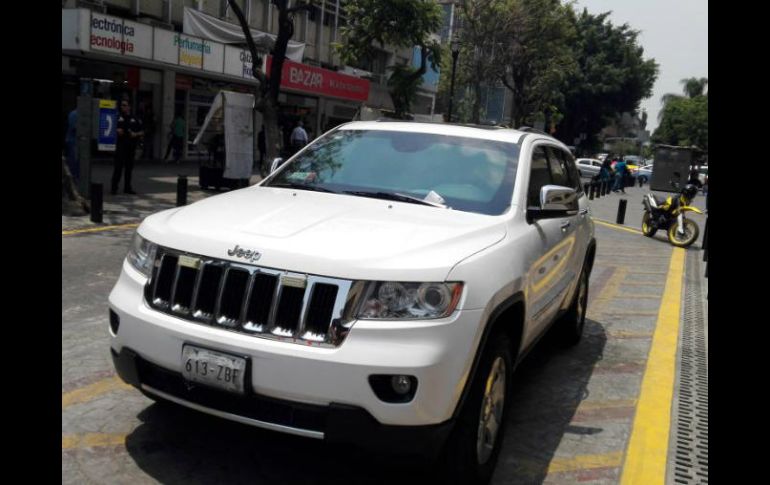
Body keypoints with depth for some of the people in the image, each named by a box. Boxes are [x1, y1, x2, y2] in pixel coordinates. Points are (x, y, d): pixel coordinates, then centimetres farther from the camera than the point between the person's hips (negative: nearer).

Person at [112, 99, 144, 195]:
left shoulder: (135, 119, 12)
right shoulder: (118, 118, 5)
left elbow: (142, 132, 13)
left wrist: (136, 134, -6)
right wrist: (116, 131, -13)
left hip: (131, 147, 3)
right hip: (120, 146, -3)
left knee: (129, 167, 8)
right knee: (118, 167, -8)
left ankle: (127, 187, 17)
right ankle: (114, 187, -5)